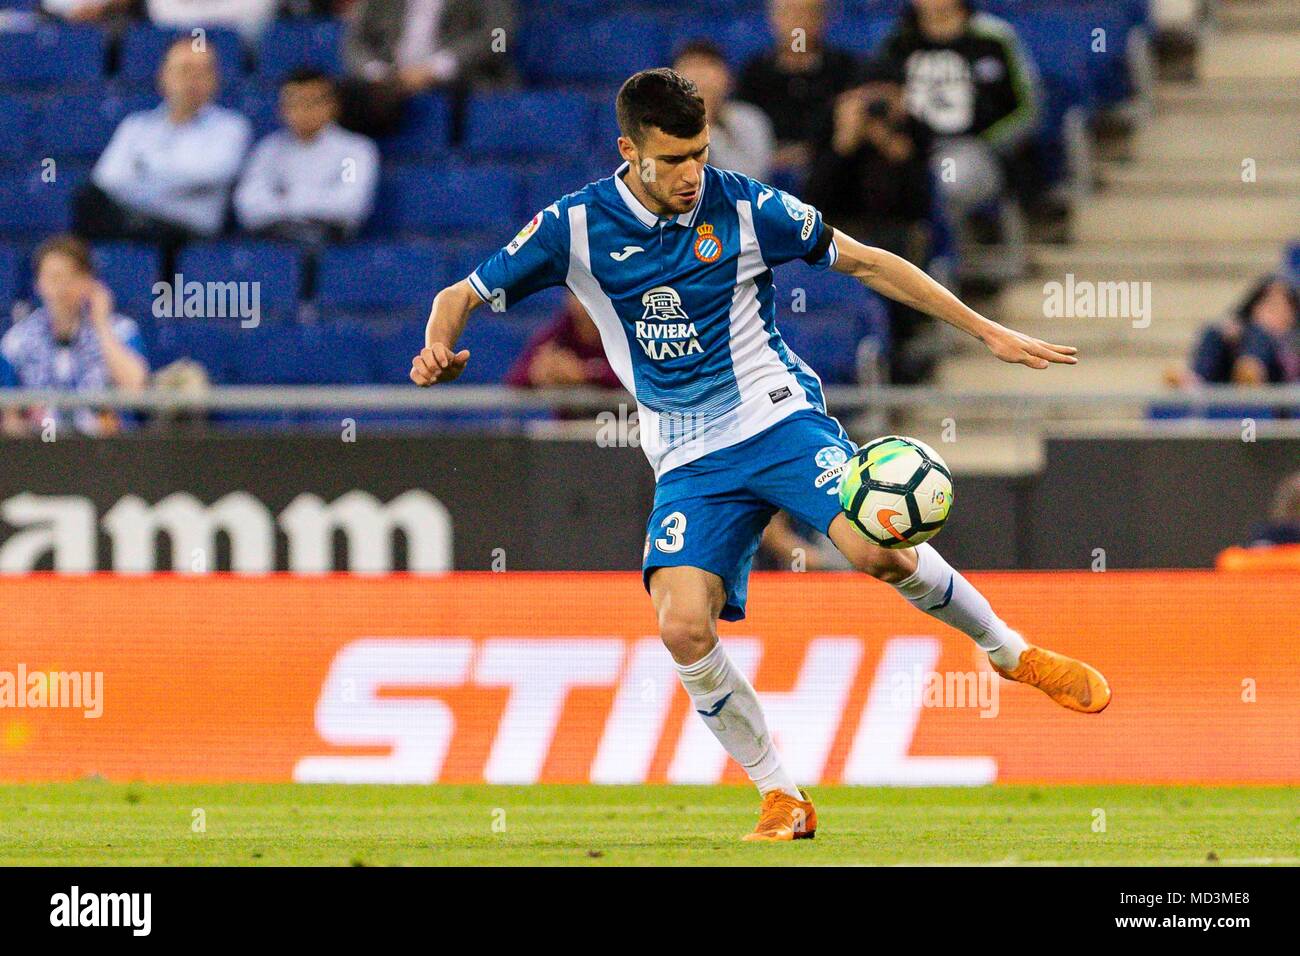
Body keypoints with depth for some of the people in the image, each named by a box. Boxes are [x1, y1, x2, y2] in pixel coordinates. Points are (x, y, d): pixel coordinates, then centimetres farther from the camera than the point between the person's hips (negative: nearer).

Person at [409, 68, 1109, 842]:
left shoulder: (746, 209, -6)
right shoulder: (576, 227, -4)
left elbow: (865, 263, 5)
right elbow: (463, 295, 4)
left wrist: (988, 332, 6)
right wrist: (439, 346, -21)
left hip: (777, 416, -1)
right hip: (689, 461, 1)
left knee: (878, 550, -27)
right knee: (683, 628, -22)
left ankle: (1015, 655, 1)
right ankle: (782, 800, -4)